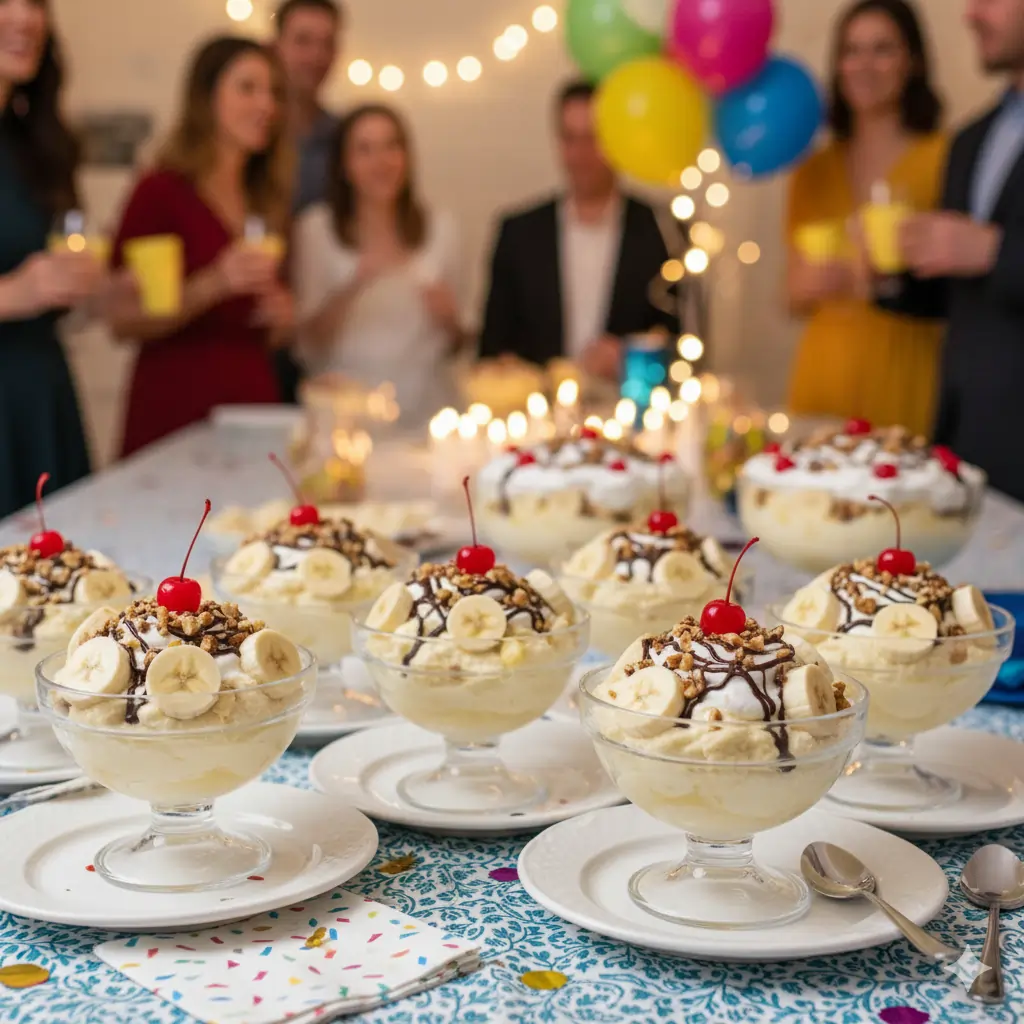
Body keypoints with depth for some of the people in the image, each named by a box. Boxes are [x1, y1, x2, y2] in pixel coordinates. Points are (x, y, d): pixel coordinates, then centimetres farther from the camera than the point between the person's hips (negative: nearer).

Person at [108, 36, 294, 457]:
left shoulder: (267, 201, 12)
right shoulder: (161, 192, -6)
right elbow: (123, 321, -11)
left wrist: (282, 316, 4)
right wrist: (213, 284, -21)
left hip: (255, 404, 6)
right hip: (176, 415, -5)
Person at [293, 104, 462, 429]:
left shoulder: (439, 228, 9)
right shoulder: (316, 229, 0)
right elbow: (310, 348, -2)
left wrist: (449, 319, -5)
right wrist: (353, 286, -15)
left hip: (426, 411, 2)